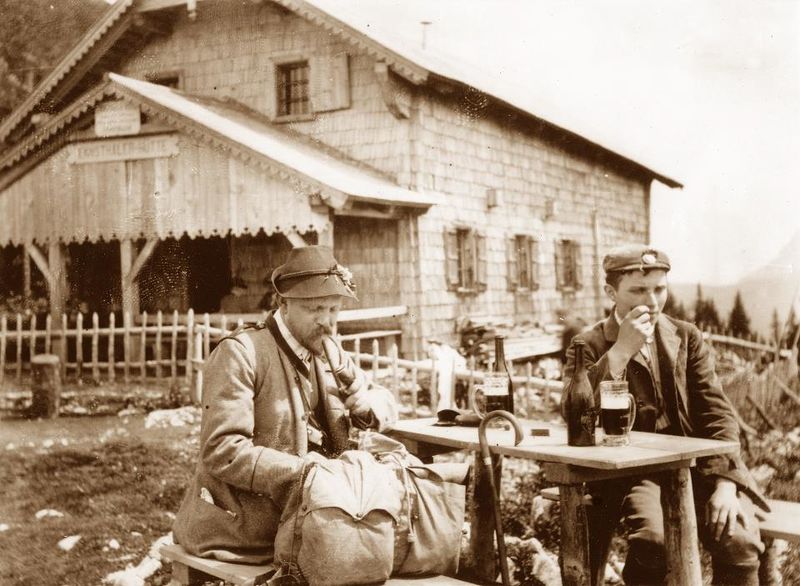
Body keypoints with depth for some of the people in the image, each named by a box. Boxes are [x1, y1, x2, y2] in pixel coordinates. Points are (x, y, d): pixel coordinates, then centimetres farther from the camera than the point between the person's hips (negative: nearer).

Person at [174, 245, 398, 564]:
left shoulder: (329, 351, 12)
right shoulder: (239, 354, -12)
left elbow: (386, 404, 21)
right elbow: (220, 451, -20)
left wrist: (371, 403, -4)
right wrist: (298, 470, -29)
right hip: (241, 528, -7)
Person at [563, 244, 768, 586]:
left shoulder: (687, 338, 12)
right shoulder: (589, 346, 3)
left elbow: (716, 412, 5)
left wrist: (725, 483, -9)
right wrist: (621, 351, -18)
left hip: (694, 464, 3)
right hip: (630, 469, -3)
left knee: (739, 541, -23)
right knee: (654, 538, -32)